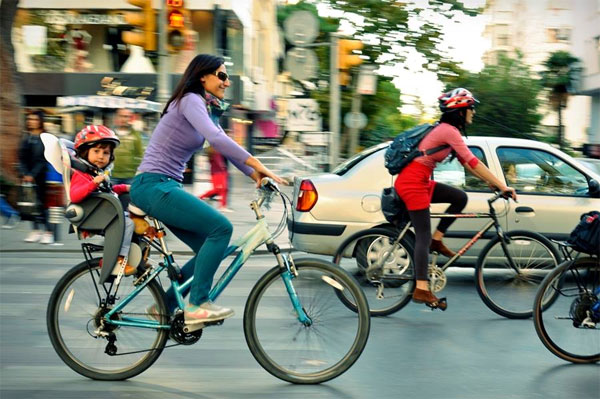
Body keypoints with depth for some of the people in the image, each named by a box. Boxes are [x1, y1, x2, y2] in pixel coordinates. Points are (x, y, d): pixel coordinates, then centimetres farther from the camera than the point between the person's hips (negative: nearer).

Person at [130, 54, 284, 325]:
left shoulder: (207, 109, 18)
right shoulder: (190, 100, -12)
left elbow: (226, 147, 15)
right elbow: (216, 138, -28)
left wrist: (258, 176, 3)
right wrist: (258, 165, -30)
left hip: (166, 188, 10)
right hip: (153, 185, -10)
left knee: (211, 248, 7)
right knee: (221, 228, -19)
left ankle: (165, 307, 15)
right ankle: (197, 305, -16)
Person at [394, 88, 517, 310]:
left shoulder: (447, 130, 15)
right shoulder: (449, 131, -15)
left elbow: (465, 163, 18)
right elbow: (473, 162, -20)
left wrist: (490, 182, 12)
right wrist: (502, 186, -19)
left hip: (419, 182, 9)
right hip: (412, 183, -9)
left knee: (460, 198, 8)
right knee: (423, 236, -9)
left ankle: (437, 240, 12)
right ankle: (421, 290, -11)